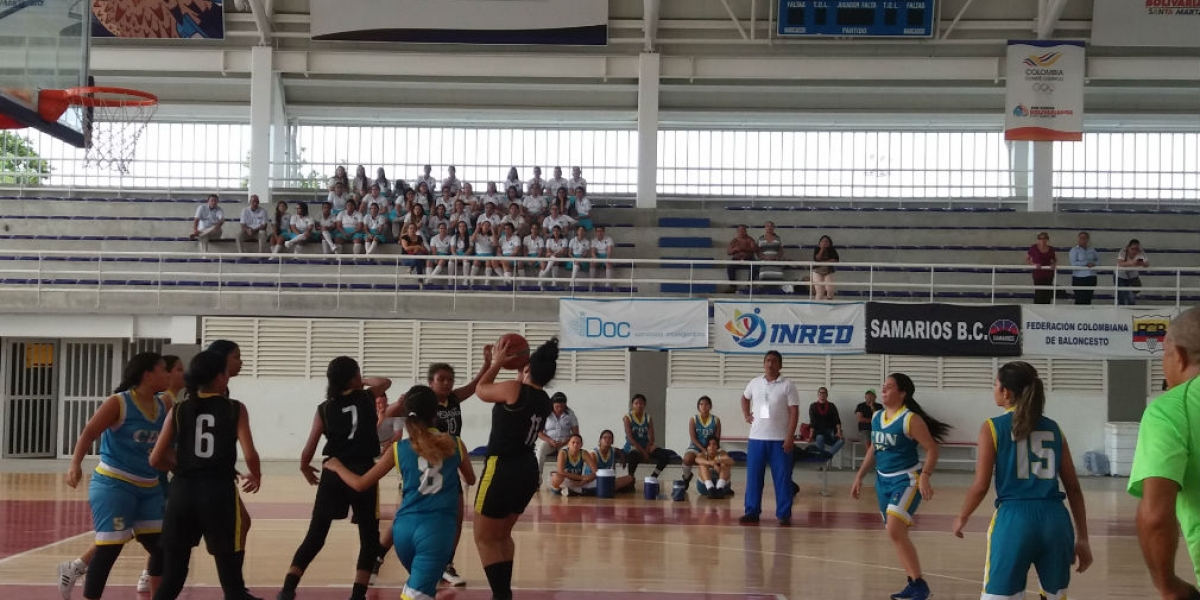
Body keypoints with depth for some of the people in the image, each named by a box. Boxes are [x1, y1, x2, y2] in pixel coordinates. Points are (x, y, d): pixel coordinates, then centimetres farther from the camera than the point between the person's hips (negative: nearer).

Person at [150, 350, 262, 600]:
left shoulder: (179, 410, 6)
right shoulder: (235, 409, 0)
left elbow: (156, 459, 4)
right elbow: (250, 455, -8)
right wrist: (256, 476, 13)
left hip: (182, 491, 3)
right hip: (219, 491, -3)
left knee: (171, 580, 10)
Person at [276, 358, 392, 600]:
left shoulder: (324, 409, 4)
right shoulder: (366, 399, 3)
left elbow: (307, 452, 3)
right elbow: (385, 382, 26)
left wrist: (306, 469, 22)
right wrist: (363, 382, 34)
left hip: (332, 474, 2)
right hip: (362, 473, -2)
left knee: (315, 536, 9)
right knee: (369, 537, 9)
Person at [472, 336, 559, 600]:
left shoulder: (514, 389, -15)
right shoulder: (544, 401, 6)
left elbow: (481, 390, 4)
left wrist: (497, 363, 16)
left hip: (502, 470, -8)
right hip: (526, 471, 8)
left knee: (484, 538, 4)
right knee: (502, 535, 25)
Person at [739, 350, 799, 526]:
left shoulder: (787, 385, -4)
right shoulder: (754, 383, 7)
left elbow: (794, 412, -6)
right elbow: (745, 398, 29)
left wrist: (790, 437, -13)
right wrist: (746, 415, 12)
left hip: (780, 439, -3)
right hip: (756, 438, 3)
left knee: (782, 478, -1)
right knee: (753, 476, 5)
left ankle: (784, 514, 5)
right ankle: (752, 512, 12)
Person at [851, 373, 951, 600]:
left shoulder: (911, 419, -15)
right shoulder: (876, 417, 7)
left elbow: (932, 448, -15)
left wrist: (925, 476, -27)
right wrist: (859, 476, 17)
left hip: (906, 480, -8)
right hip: (883, 480, 8)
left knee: (895, 532, -20)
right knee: (897, 534, 12)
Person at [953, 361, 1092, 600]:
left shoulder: (993, 427, 1)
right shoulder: (1053, 428, 13)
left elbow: (981, 486, -2)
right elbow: (1073, 488, 11)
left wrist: (961, 519, 15)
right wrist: (1082, 538, 15)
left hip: (1015, 519, -4)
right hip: (1055, 519, 4)